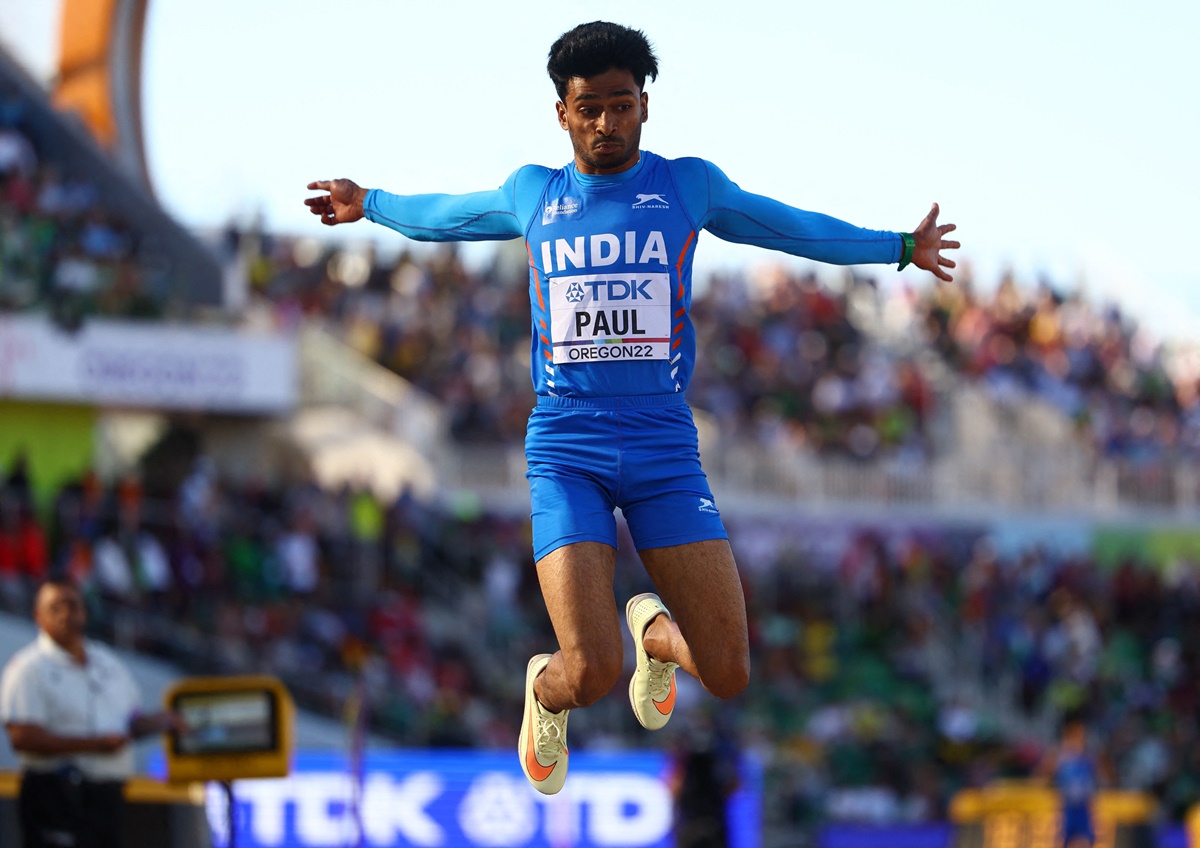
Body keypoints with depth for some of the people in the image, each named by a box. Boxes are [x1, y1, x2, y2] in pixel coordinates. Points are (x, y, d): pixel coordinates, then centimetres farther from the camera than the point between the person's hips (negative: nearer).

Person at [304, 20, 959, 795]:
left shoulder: (688, 186, 8)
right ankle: (546, 690, 22)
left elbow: (795, 228, 25)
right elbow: (446, 215, 31)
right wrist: (371, 205, 46)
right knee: (592, 676, -18)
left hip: (664, 447, 1)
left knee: (728, 674, -8)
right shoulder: (532, 194, 9)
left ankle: (656, 631, 29)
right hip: (567, 449, -1)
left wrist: (902, 248, 33)